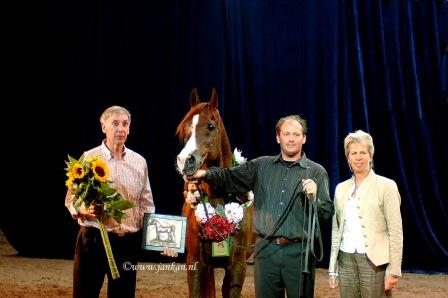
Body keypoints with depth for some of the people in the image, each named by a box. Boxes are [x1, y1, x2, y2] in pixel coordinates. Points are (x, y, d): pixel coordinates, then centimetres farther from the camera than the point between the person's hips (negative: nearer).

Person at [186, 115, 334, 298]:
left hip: (299, 252, -2)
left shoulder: (317, 171, 3)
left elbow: (327, 214, -1)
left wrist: (314, 198, -21)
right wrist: (205, 173, -17)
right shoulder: (261, 166, 11)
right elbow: (230, 178, 0)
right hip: (266, 249, 2)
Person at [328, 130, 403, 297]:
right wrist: (333, 268, 12)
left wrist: (394, 271, -11)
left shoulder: (386, 186, -3)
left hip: (375, 261, -4)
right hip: (346, 260, 4)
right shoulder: (341, 188, 11)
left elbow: (396, 231, -6)